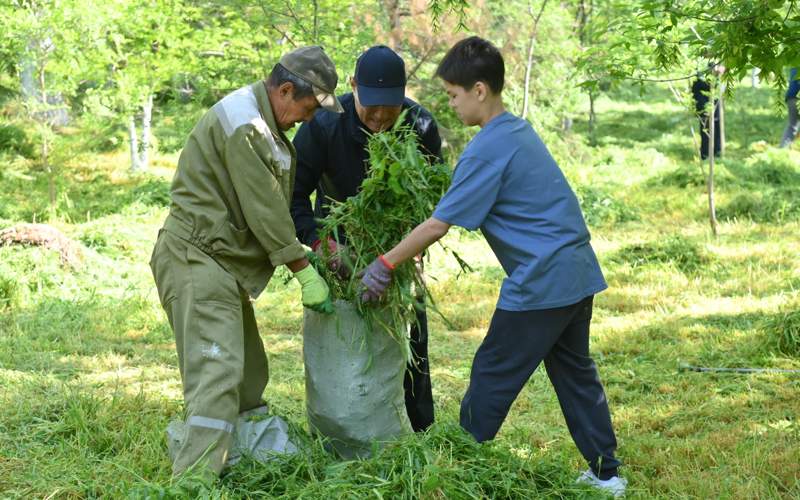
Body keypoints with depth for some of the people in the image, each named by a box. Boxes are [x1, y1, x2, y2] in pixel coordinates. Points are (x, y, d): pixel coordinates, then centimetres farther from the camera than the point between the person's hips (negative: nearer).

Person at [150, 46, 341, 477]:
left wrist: (303, 253, 13)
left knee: (249, 378, 16)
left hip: (223, 263, 11)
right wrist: (305, 273, -11)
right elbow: (264, 210, -17)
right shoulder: (242, 123, -18)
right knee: (218, 376, -19)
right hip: (197, 259, -11)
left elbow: (271, 205, 19)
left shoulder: (263, 121, 16)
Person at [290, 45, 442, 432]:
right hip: (340, 243, -1)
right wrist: (319, 241, -34)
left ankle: (422, 433, 17)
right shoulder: (325, 124, -23)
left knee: (412, 337, 4)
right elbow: (293, 192, -20)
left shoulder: (421, 126, -18)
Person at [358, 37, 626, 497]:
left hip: (540, 283, -9)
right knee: (574, 371, 16)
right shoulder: (520, 131, 14)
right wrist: (409, 251, 15)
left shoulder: (488, 149, -15)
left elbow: (441, 223, -16)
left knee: (492, 376, 3)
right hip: (578, 272, 9)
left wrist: (386, 264, -7)